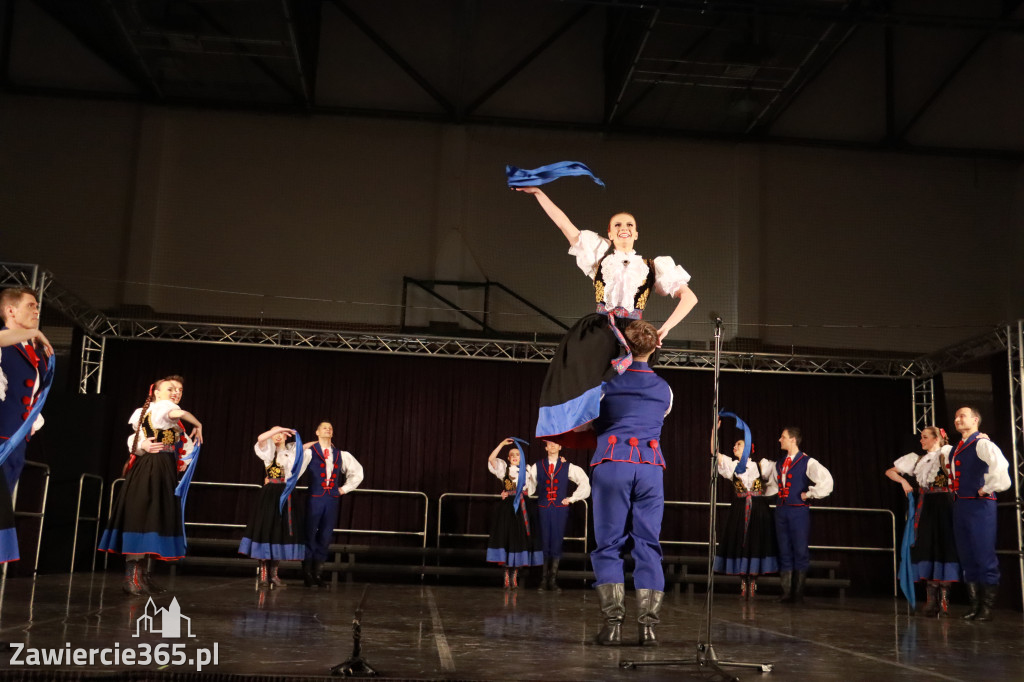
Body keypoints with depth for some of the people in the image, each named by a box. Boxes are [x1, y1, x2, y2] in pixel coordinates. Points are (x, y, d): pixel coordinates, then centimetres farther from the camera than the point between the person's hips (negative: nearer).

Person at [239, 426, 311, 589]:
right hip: (270, 495, -3)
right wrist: (278, 428, -11)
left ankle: (274, 573, 8)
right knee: (266, 530, -8)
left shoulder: (293, 451, 15)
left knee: (282, 532, 2)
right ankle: (263, 574, -7)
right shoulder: (269, 450, 6)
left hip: (288, 496, 3)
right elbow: (260, 438, -15)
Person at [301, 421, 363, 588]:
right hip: (315, 498, -4)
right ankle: (306, 572, 9)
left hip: (333, 499, 4)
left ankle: (316, 572, 14)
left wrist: (345, 488, 15)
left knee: (326, 536, 5)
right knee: (309, 535, 0)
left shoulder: (341, 455, 13)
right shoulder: (309, 452, 1)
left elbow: (357, 472, 20)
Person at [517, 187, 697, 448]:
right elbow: (564, 224, 17)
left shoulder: (652, 267, 16)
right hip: (598, 331, 1)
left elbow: (689, 297, 11)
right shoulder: (600, 254, 19)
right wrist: (538, 192, 13)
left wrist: (664, 329, -2)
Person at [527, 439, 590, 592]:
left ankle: (553, 581, 5)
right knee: (544, 543, -1)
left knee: (557, 544, -1)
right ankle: (544, 581, 4)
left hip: (560, 508, 0)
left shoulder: (568, 467, 6)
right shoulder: (537, 466, 8)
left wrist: (572, 498, 7)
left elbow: (585, 483, 11)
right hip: (543, 508, 0)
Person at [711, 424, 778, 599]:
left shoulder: (760, 464, 7)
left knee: (756, 543, -2)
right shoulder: (731, 465, 9)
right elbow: (714, 452, -3)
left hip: (759, 509, -1)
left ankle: (752, 584, 4)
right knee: (739, 543, -2)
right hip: (739, 510, 1)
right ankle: (743, 585, 5)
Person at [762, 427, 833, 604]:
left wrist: (809, 494, -13)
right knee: (784, 552, 8)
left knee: (800, 551, -2)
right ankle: (786, 593, 12)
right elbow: (773, 484, 31)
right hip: (781, 510, 6)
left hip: (799, 510, -6)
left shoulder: (807, 462, -8)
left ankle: (798, 593, 5)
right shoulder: (779, 464, 14)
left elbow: (826, 481, -21)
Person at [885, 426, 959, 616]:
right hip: (925, 507, 4)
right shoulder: (917, 460, 19)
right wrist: (903, 481, 10)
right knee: (927, 547, 0)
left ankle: (944, 598, -2)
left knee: (944, 547, -6)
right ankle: (931, 599, 3)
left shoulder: (947, 453, 6)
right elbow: (890, 471, 24)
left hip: (944, 506, -4)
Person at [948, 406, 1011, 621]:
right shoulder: (956, 449, 17)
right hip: (960, 505, 9)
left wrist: (988, 488, -18)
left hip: (979, 505, -9)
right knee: (967, 558, 10)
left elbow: (1000, 464, -28)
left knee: (984, 557, -5)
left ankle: (987, 608, 2)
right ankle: (975, 605, 17)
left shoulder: (981, 444, -9)